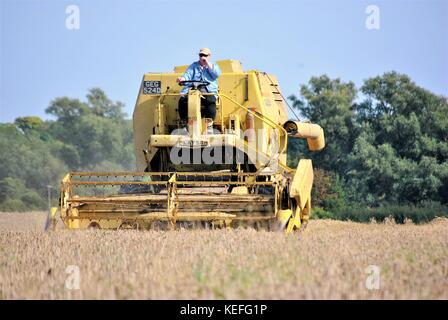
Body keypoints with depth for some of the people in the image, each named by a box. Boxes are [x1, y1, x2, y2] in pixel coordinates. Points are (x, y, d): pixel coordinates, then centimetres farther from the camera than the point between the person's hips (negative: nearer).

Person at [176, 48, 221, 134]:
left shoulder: (213, 66, 20)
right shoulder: (194, 65, 24)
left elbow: (216, 74, -2)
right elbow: (188, 75, 8)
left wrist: (207, 63, 0)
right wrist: (182, 78, -15)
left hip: (208, 91, -2)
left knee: (210, 101, -36)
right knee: (183, 100, -28)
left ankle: (209, 124, -29)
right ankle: (185, 124, -21)